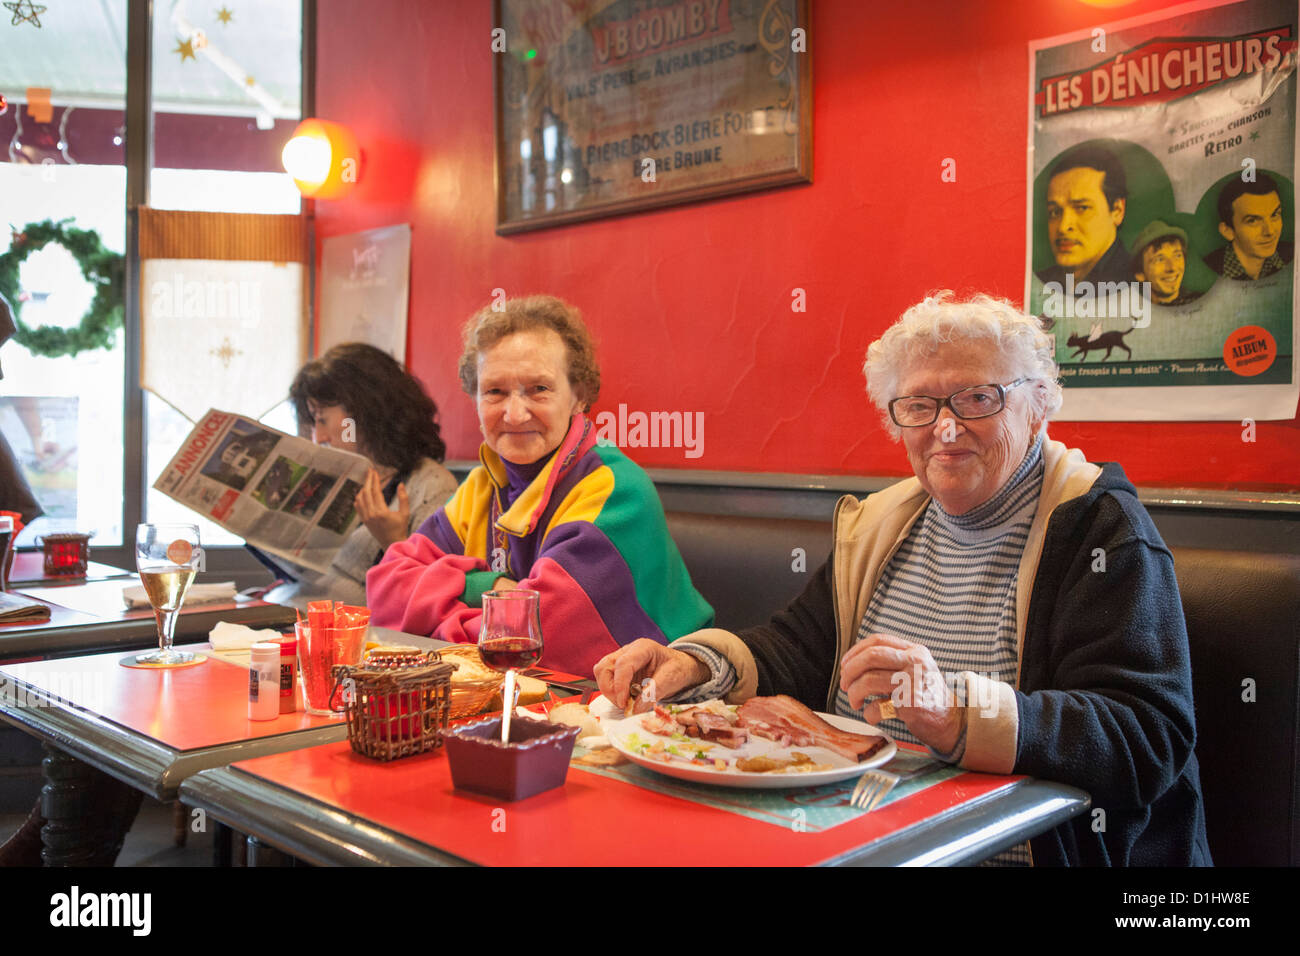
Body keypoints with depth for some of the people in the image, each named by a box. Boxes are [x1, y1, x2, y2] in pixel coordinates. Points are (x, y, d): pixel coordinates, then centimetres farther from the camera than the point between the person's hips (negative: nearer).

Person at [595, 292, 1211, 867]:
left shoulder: (1103, 531, -8)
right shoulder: (880, 525, 12)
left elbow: (1148, 739, -18)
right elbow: (797, 651, 15)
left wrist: (957, 716, -33)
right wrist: (693, 664, -5)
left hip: (1015, 849, -3)